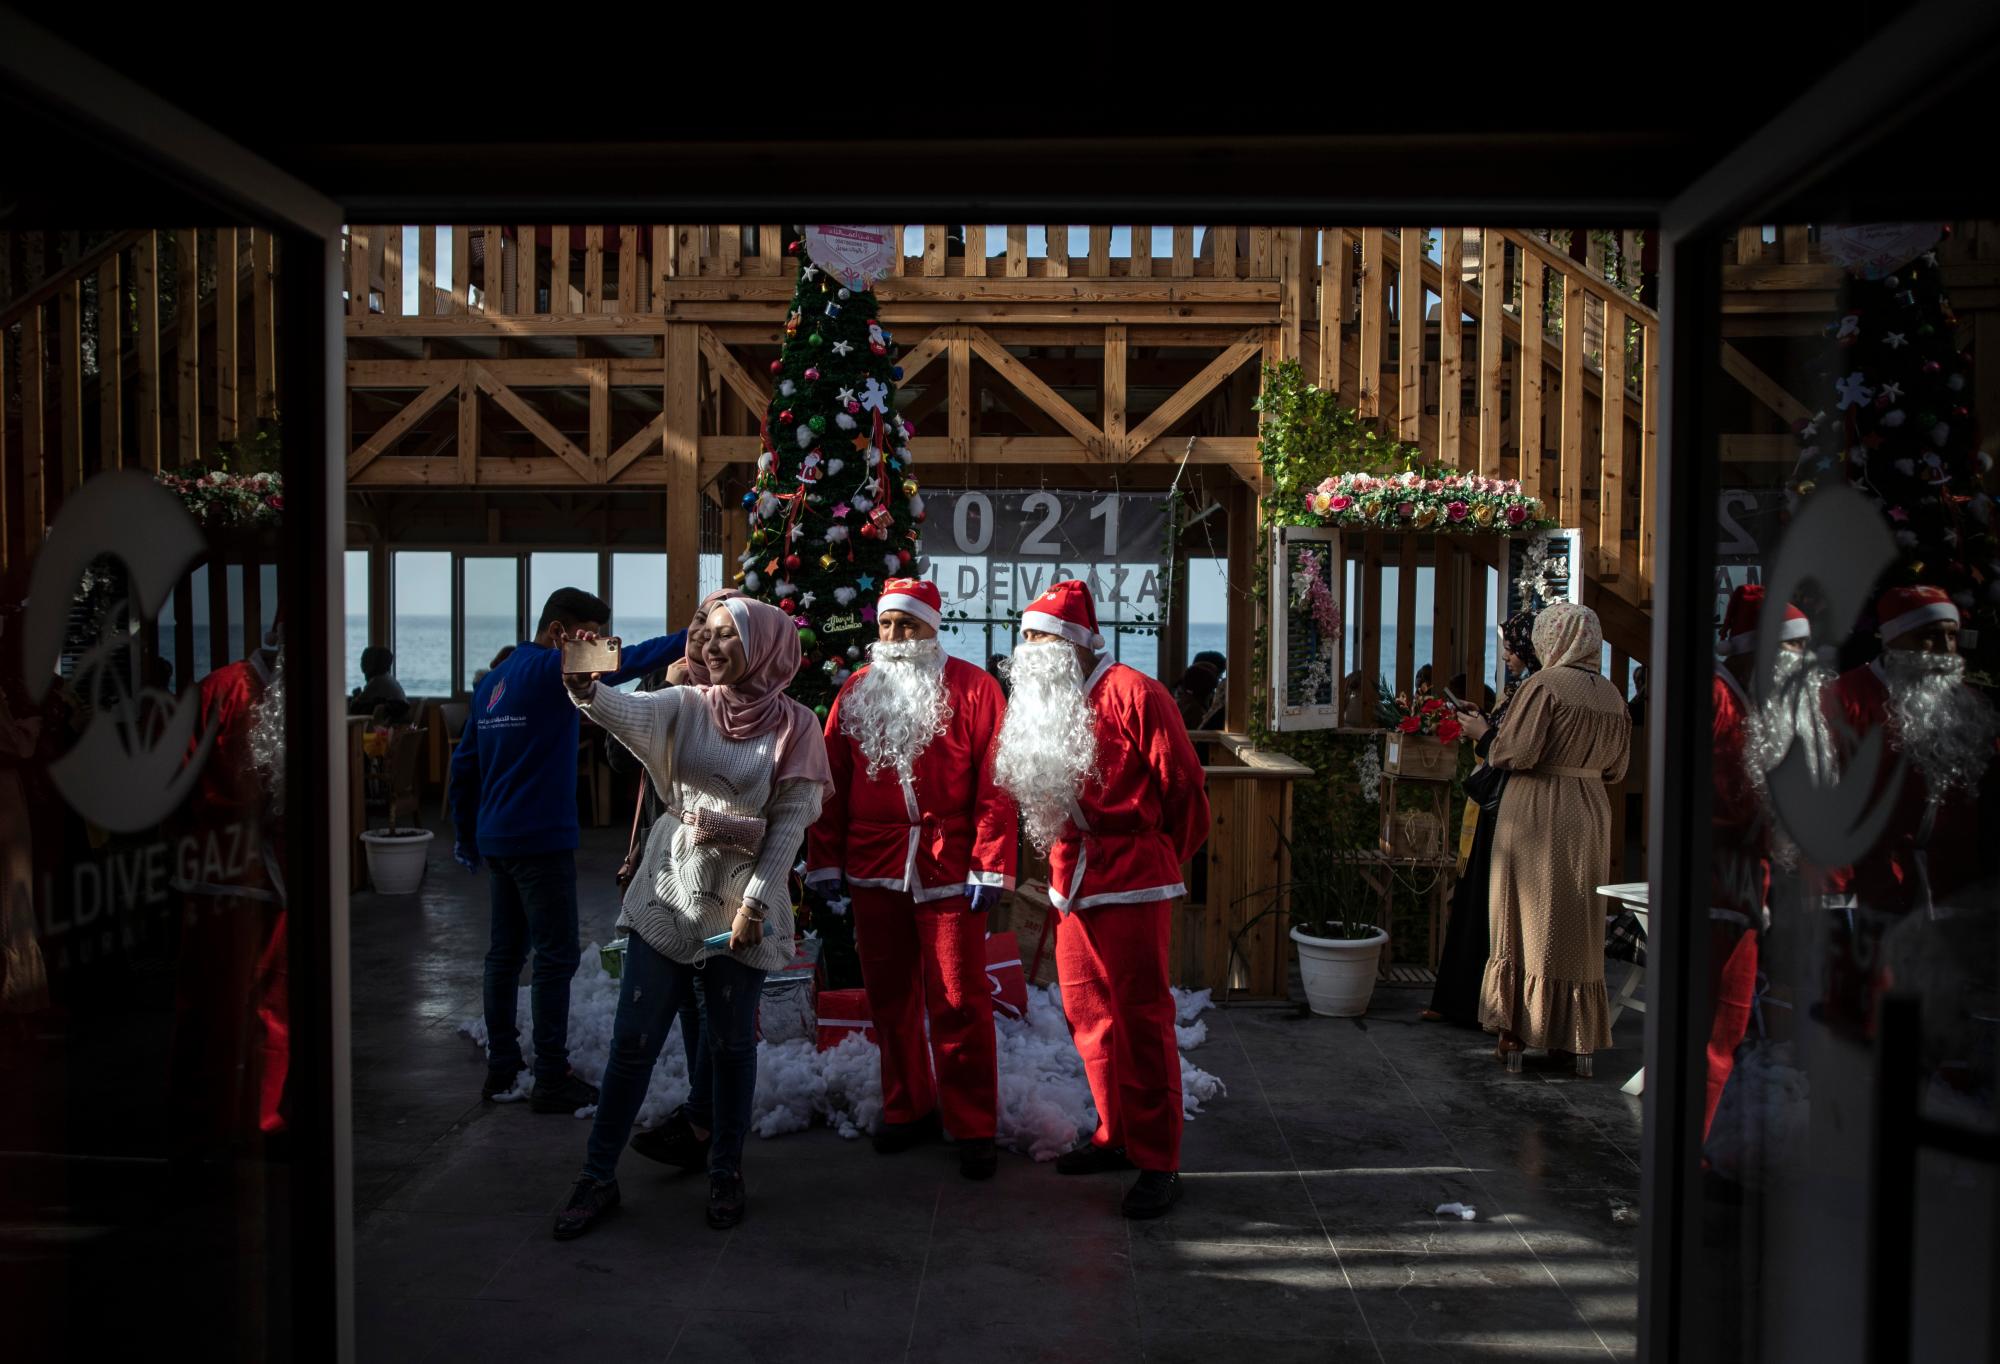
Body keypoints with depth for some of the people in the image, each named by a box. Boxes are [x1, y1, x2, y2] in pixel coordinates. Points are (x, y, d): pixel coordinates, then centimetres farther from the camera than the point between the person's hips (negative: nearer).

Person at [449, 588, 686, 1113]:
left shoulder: (493, 681, 14)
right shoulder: (549, 670, -11)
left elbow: (463, 764, 17)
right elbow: (623, 664, -23)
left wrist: (467, 836, 22)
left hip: (496, 840, 9)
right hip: (540, 840, -9)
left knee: (506, 953, 15)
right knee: (556, 957, -2)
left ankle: (501, 1068, 23)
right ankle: (552, 1080, 2)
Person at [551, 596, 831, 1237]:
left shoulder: (794, 726, -4)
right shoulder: (687, 706, 1)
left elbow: (790, 824, -7)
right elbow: (628, 712, -20)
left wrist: (755, 902, -14)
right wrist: (586, 688, -41)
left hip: (742, 905, -2)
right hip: (669, 895, 2)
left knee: (731, 1046, 9)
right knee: (632, 1041, 5)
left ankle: (726, 1172, 28)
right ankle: (597, 1177, 19)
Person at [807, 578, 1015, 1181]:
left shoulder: (972, 689, -2)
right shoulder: (856, 691, 10)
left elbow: (993, 785, -7)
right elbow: (832, 783, 10)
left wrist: (991, 867, -12)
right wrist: (825, 859, 6)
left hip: (948, 873, -4)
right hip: (874, 871, 4)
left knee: (959, 1004, 0)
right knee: (889, 996, 14)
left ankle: (973, 1127, 12)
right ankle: (908, 1110, 30)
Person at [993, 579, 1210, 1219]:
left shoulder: (1132, 694, -10)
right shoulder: (1038, 702, 13)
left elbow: (1184, 786, -7)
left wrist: (1163, 858, 5)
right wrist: (1064, 854, 16)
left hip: (1131, 884, -7)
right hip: (1071, 883, 8)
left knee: (1141, 1019, -3)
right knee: (1088, 1015, 13)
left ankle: (1158, 1161, 6)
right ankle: (1116, 1136, 28)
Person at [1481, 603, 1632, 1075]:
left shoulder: (1542, 685, -13)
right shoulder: (1612, 696, 7)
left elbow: (1514, 753, -18)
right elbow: (1616, 766, 13)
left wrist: (1491, 744, 2)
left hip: (1535, 810, -5)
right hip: (1589, 814, 6)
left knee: (1524, 920, 3)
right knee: (1578, 927, 12)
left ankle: (1514, 1036, 6)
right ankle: (1579, 1041, 17)